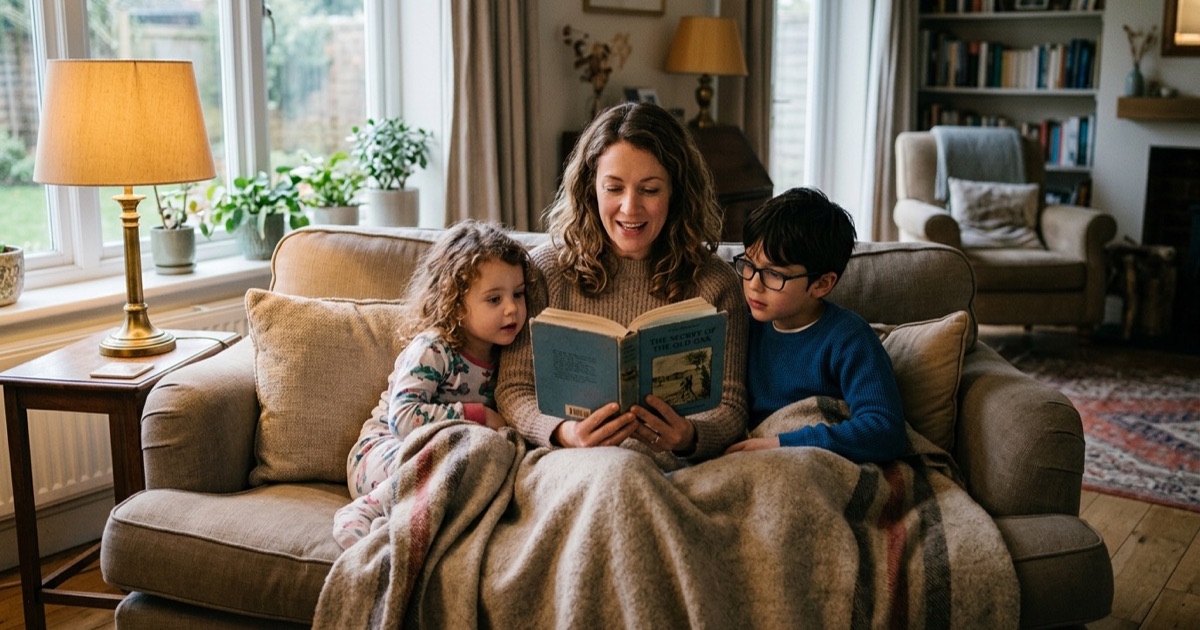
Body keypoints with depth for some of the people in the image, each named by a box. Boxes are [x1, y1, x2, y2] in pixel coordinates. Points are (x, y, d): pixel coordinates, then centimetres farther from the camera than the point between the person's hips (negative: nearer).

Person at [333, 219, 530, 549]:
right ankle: (364, 512, -20)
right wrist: (478, 415, -23)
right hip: (384, 447, -6)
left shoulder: (504, 353, 3)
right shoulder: (431, 350, -16)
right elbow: (403, 418, -26)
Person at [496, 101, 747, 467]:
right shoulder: (546, 269, 6)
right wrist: (564, 433, -20)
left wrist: (689, 437, -19)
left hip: (669, 470, 1)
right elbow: (513, 389, 3)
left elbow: (730, 406, 6)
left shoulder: (712, 284, 7)